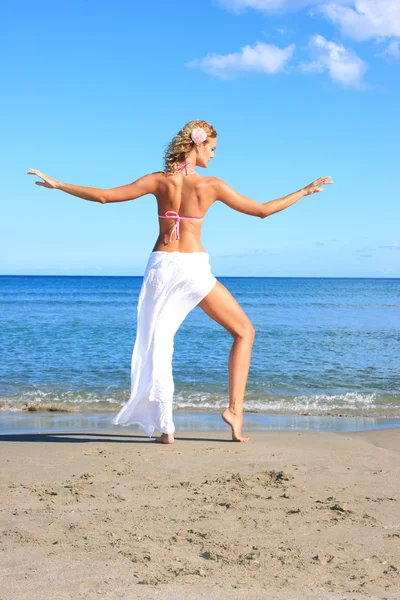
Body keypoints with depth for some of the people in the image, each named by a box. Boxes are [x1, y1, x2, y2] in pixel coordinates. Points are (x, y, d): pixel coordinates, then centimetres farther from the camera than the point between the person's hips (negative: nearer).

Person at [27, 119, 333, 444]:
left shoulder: (159, 181, -1)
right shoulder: (211, 186, -6)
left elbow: (104, 196, -2)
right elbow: (263, 210, -1)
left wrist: (57, 184, 9)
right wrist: (305, 191, 11)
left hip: (161, 266, 3)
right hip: (194, 268, -2)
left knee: (158, 345, 9)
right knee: (244, 331, 13)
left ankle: (165, 427, 5)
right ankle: (235, 409, 4)